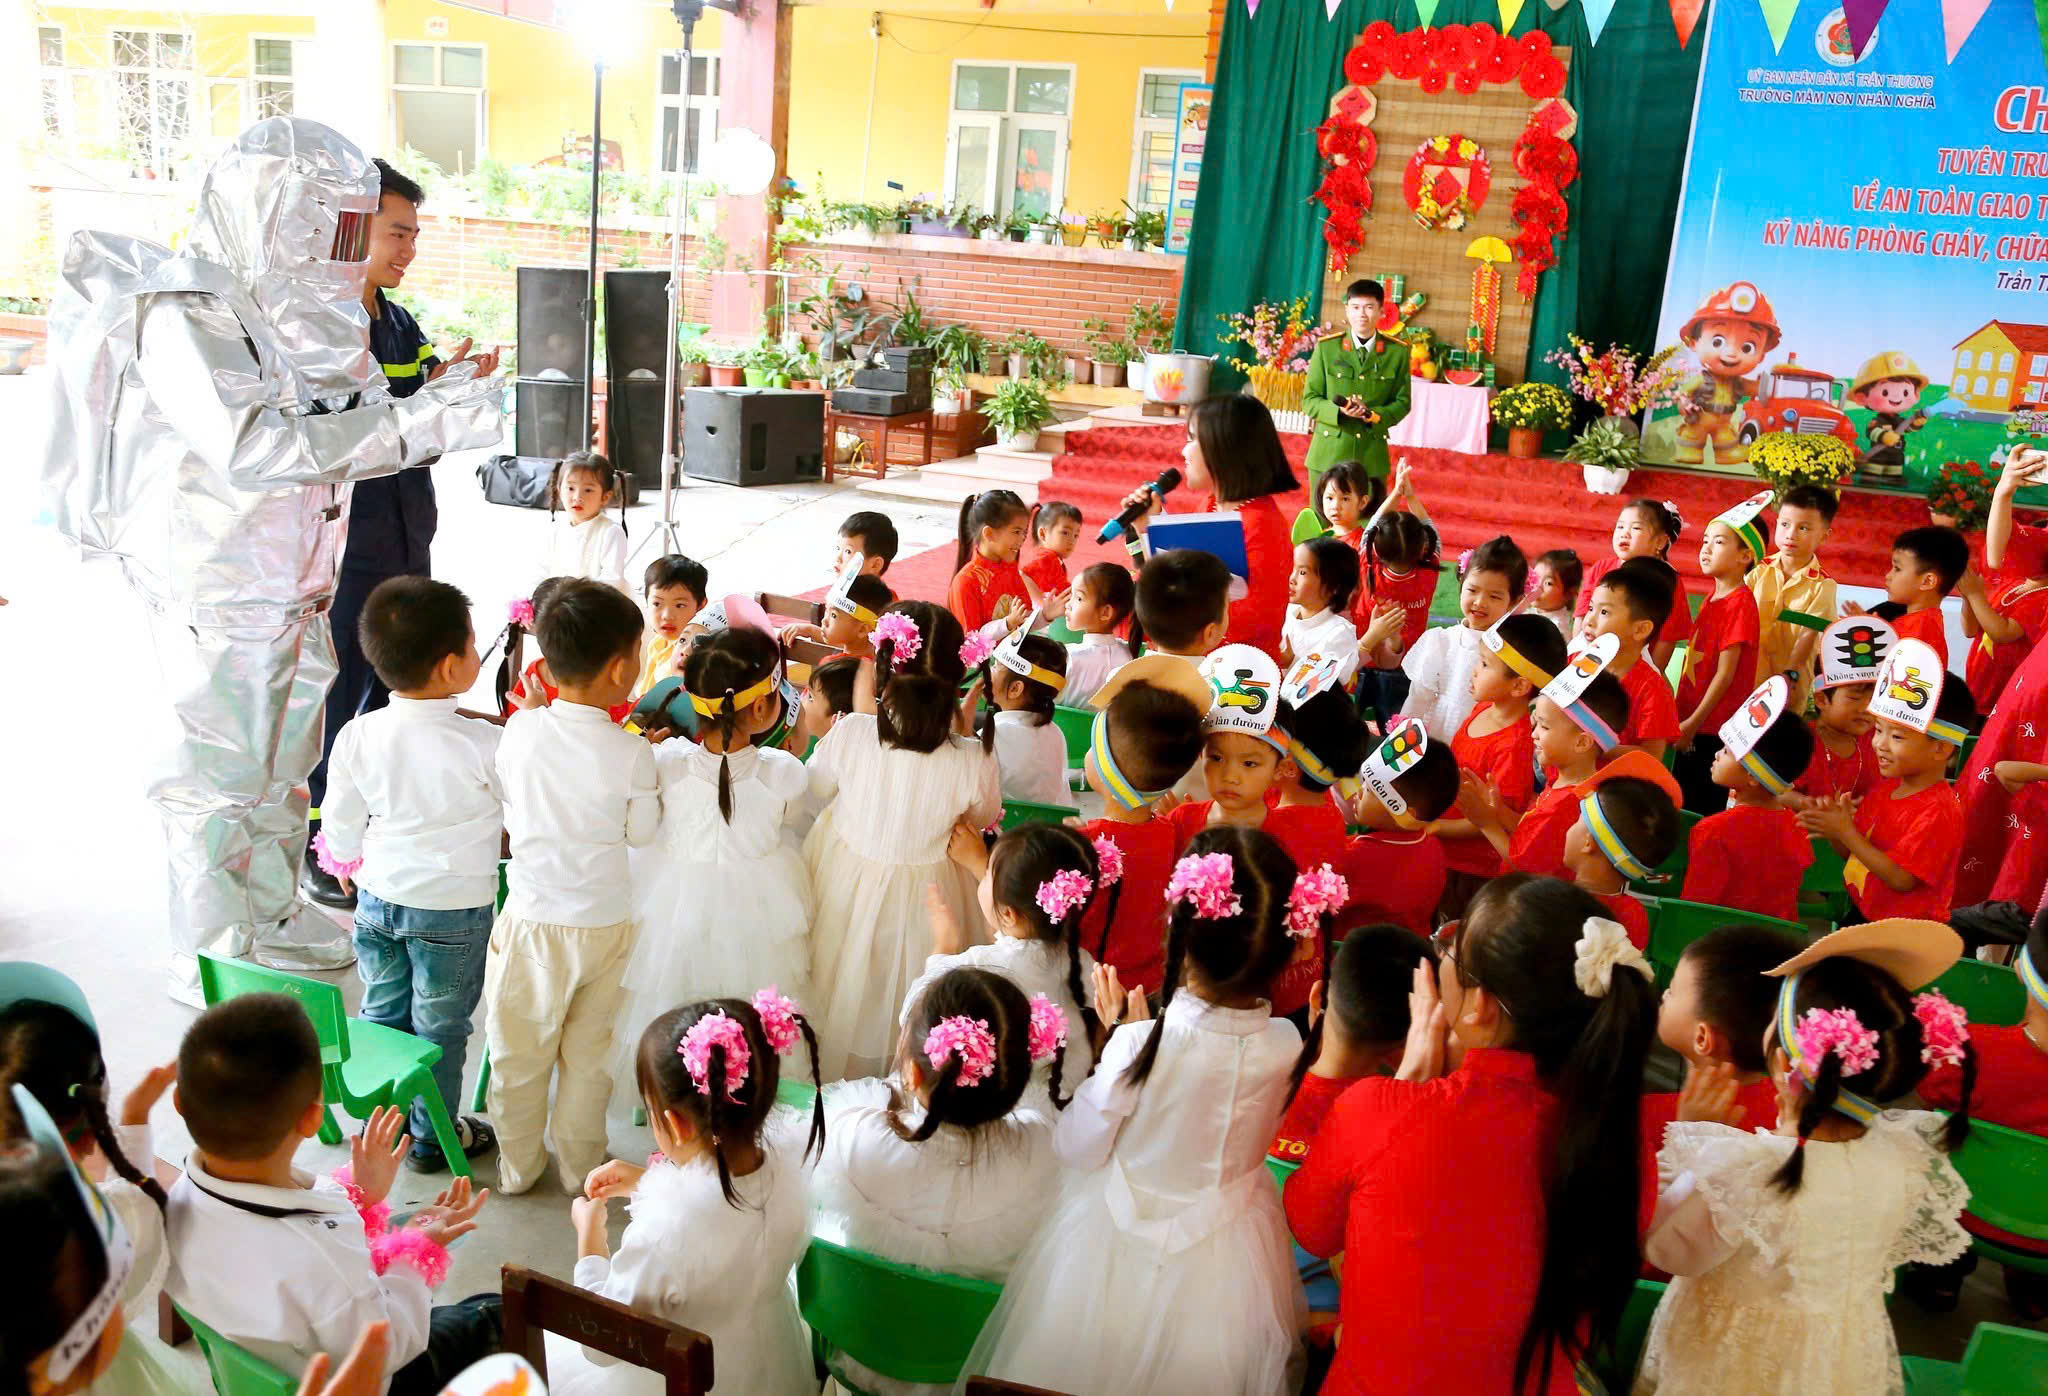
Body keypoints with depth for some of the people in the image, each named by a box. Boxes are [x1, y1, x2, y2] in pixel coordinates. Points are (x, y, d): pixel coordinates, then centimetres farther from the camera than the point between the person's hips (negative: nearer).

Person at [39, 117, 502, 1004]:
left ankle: (272, 915, 37)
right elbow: (252, 449, -33)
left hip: (297, 587, 9)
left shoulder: (306, 309, 8)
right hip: (214, 595, -9)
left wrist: (443, 400, -4)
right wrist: (422, 423, -36)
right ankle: (213, 956, 18)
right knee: (219, 777, 3)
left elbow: (350, 420, 13)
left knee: (283, 761, 20)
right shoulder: (180, 314, -20)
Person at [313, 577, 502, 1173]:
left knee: (382, 1012, 22)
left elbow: (341, 823, 2)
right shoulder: (485, 744, -23)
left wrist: (347, 867, 23)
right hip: (454, 907, -4)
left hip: (379, 897, 4)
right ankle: (432, 1139, 29)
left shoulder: (357, 736, -10)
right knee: (439, 1028, 12)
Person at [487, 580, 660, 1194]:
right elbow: (643, 833, -6)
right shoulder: (632, 753, -18)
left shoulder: (520, 730, -13)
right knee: (588, 1056, 18)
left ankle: (518, 1164, 35)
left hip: (530, 919, 1)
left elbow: (507, 809, 2)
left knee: (519, 1053, 18)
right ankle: (579, 1166, 33)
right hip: (604, 923, -1)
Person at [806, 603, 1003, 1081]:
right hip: (922, 905, -1)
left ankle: (831, 1080, 51)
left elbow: (816, 785, -5)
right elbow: (983, 818, -4)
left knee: (842, 1004, 28)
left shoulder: (850, 734, -29)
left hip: (845, 893, 1)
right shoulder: (974, 759, -29)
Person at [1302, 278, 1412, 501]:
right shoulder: (1326, 348, 3)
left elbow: (1402, 401, 7)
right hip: (1329, 454, 0)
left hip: (1373, 456, 1)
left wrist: (1375, 416, -14)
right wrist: (1339, 410, -17)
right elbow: (1309, 400, 3)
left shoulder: (1397, 352, 5)